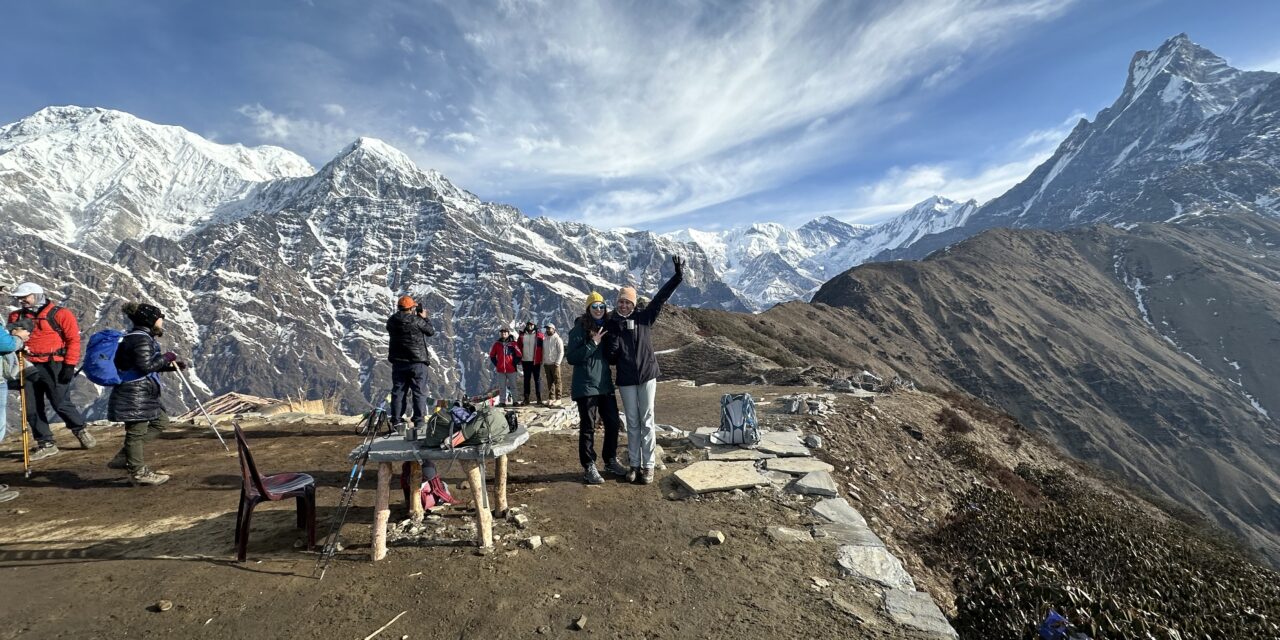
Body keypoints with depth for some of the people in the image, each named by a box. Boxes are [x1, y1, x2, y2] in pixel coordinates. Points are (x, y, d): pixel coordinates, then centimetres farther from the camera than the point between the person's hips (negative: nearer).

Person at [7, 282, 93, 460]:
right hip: (29, 368, 6)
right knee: (32, 409, 6)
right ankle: (46, 444, 15)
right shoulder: (17, 317, 13)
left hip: (54, 366, -6)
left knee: (61, 404, -6)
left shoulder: (60, 314, -4)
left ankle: (80, 430, 17)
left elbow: (73, 339, -7)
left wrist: (70, 365, -12)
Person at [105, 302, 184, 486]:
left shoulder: (141, 337, 15)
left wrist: (170, 366, 13)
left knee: (161, 421, 15)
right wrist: (166, 357, -10)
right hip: (134, 394, -11)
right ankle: (138, 472, 10)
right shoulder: (141, 338, -17)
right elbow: (146, 365, -25)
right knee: (136, 431, -1)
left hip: (142, 394, 11)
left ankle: (124, 457, 16)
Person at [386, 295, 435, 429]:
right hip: (417, 362, -4)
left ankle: (396, 420, 16)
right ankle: (419, 421, 3)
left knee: (398, 391, 12)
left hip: (398, 362, 5)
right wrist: (424, 317, 13)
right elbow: (431, 331, -2)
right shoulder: (417, 321, -14)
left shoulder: (392, 321, -1)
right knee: (419, 392, 3)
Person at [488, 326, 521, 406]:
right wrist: (496, 364, 4)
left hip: (511, 369, -2)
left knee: (512, 386, 4)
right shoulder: (497, 344, 4)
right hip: (500, 370, 2)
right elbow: (492, 355, 12)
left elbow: (518, 355, 1)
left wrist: (514, 364, -2)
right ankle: (503, 402, 13)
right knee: (502, 387, 7)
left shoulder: (513, 343, -2)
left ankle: (514, 401, 10)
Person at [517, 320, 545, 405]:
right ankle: (526, 398, 13)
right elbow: (519, 347, 11)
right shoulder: (522, 336, 8)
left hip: (536, 361, -3)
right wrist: (519, 359, 5)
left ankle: (539, 397, 6)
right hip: (525, 361, 3)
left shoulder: (539, 335, -1)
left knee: (537, 379, 1)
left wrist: (542, 358, -5)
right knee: (526, 379, 8)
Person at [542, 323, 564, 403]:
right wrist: (543, 363, 13)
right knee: (549, 382, 8)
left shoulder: (557, 339, -3)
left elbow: (561, 352, -8)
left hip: (554, 364, -6)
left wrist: (557, 362, -14)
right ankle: (551, 398, 12)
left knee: (557, 381, -5)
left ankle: (558, 398, -2)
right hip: (546, 364, 6)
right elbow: (543, 352, 19)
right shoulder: (545, 340, 16)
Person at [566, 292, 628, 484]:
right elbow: (571, 357, -15)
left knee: (613, 423, 11)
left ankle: (611, 461, 29)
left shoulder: (607, 327, 10)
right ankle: (589, 467, 14)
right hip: (586, 386, -6)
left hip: (605, 384, 6)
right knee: (588, 427, 2)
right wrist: (593, 344, -20)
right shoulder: (579, 329, -8)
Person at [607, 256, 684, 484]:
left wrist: (678, 276, -11)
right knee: (632, 423, 10)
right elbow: (610, 357, 2)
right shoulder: (612, 325, 1)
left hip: (647, 375, -1)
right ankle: (635, 464, 20)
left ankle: (648, 465, 12)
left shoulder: (644, 318, 0)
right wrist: (613, 345, -19)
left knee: (647, 421, 3)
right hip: (626, 380, 1)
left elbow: (660, 297, -4)